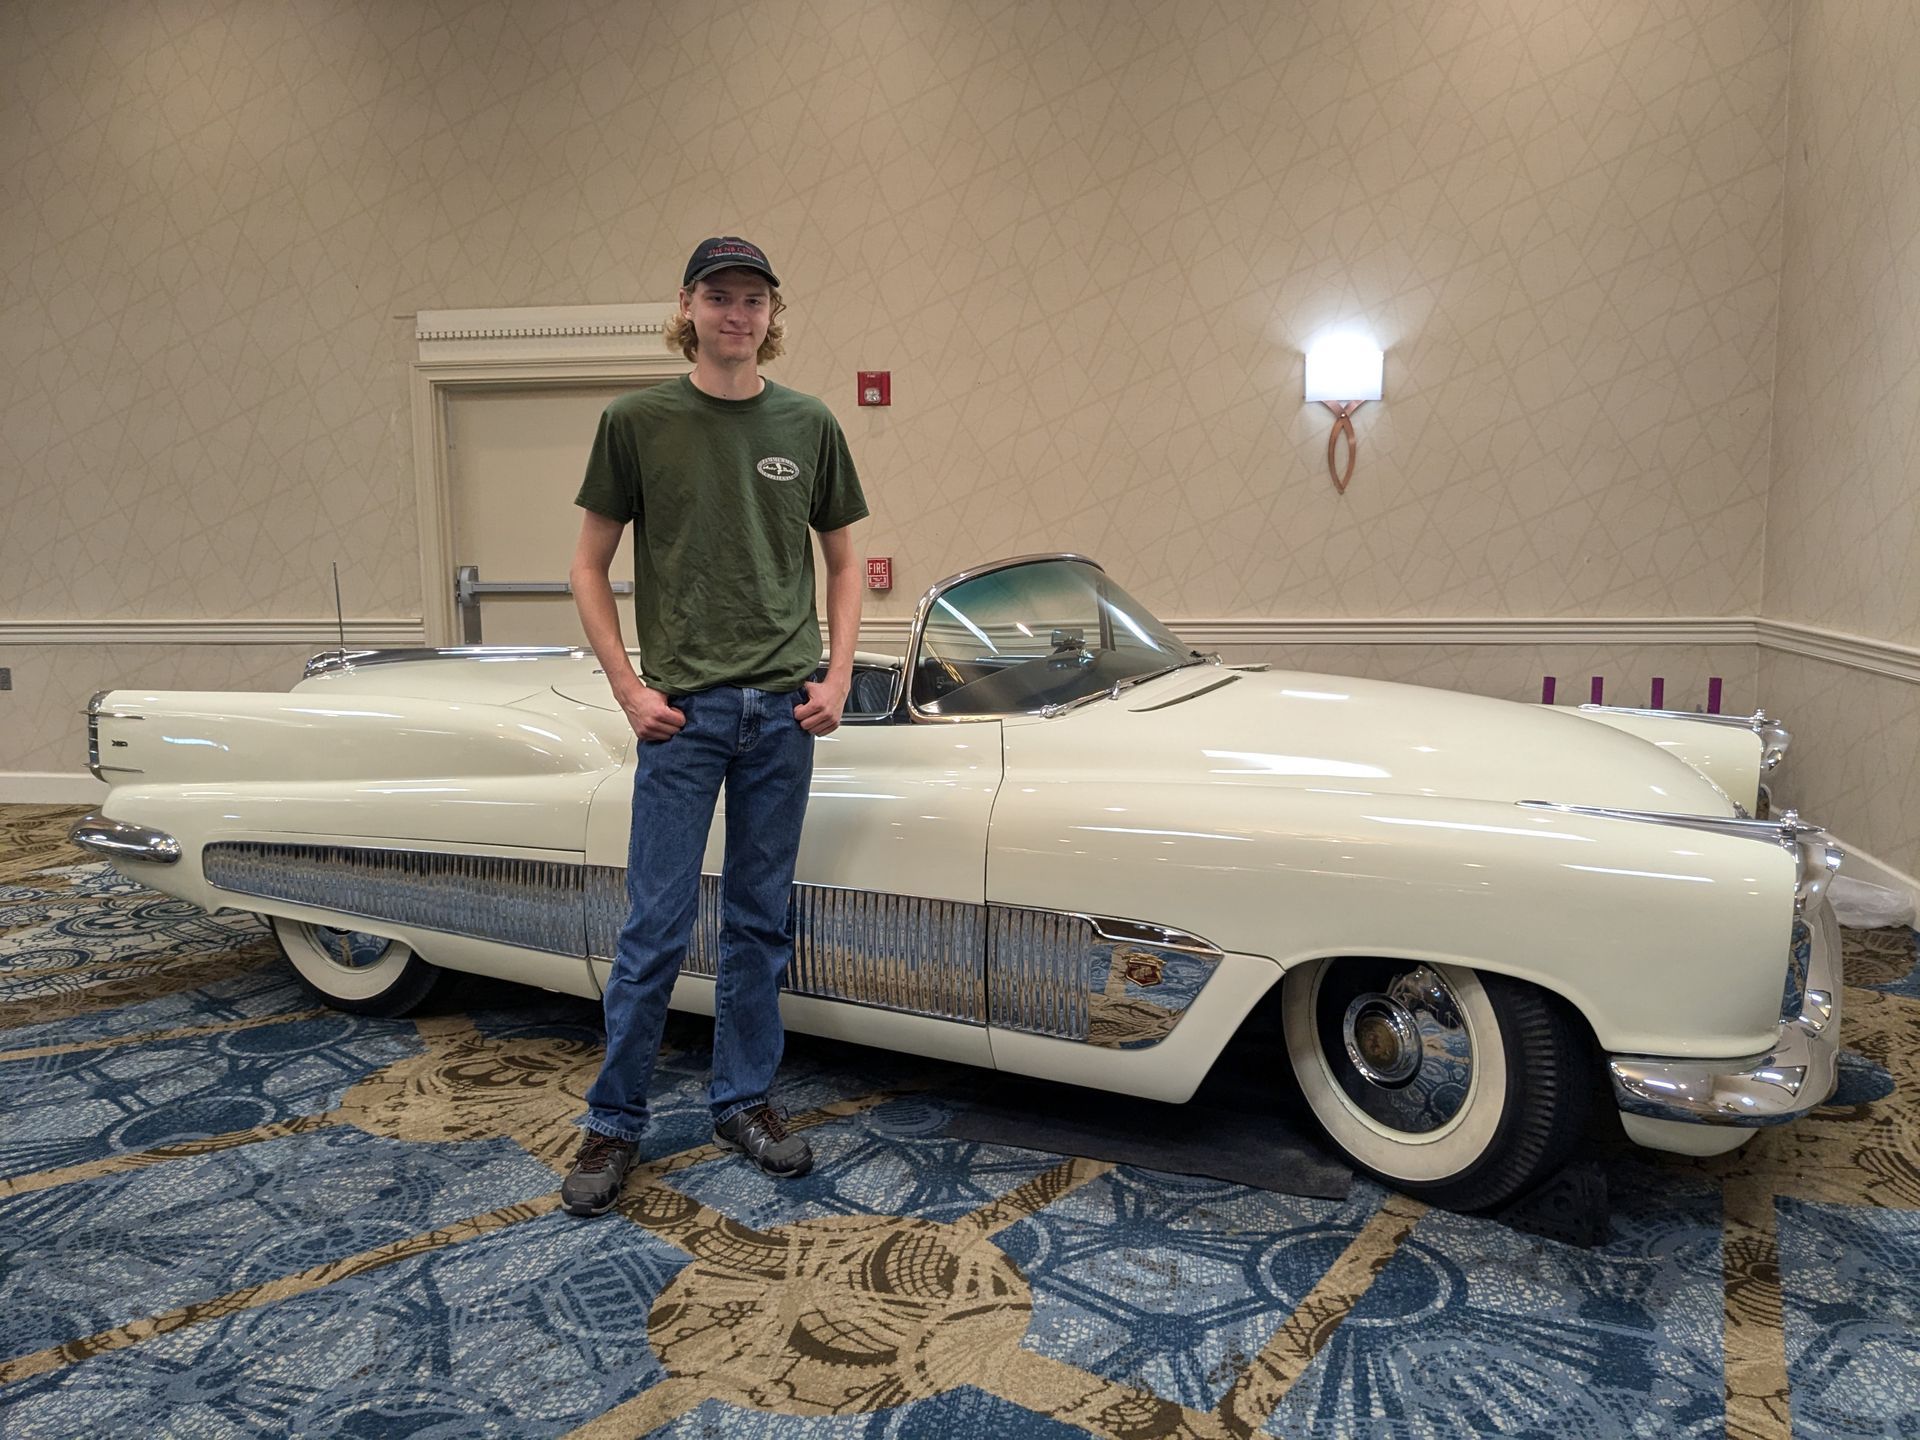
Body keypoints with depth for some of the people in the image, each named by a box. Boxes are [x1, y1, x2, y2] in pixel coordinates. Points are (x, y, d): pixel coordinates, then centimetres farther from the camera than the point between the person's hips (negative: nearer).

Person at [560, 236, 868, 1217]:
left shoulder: (808, 425, 6)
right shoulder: (637, 421, 0)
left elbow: (842, 564, 12)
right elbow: (590, 567, 3)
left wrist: (836, 678, 1)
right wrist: (628, 688, -5)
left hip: (784, 708, 3)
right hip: (682, 709, -2)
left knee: (760, 921, 11)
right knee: (656, 928, 1)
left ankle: (743, 1101, 26)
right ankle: (613, 1125, 17)